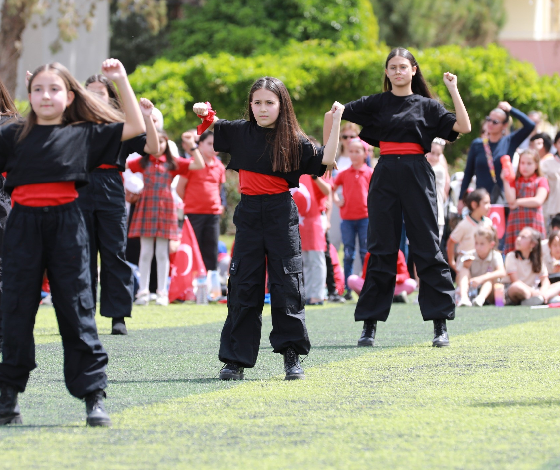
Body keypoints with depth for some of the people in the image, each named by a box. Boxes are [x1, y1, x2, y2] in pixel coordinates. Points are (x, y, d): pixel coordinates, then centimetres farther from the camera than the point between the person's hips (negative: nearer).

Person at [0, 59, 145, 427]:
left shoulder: (84, 134, 7)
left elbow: (136, 127, 7)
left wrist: (122, 81, 3)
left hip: (66, 224, -1)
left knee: (76, 309, -2)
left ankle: (94, 396, 1)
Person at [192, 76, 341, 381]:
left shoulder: (292, 140, -1)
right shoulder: (241, 131, 7)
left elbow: (326, 159, -7)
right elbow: (212, 125, 21)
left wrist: (336, 121, -11)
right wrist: (202, 113, 0)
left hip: (281, 215, -2)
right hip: (249, 214, 2)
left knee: (286, 286, -2)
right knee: (243, 287, 2)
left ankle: (292, 355, 6)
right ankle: (236, 358, 6)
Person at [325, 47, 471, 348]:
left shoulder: (427, 106, 7)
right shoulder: (377, 103, 9)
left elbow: (464, 127, -4)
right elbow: (332, 115, 11)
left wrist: (453, 90, -6)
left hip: (417, 174, -1)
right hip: (386, 175, 1)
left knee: (427, 248, -3)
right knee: (381, 249, 2)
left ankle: (440, 324, 0)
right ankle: (370, 324, 6)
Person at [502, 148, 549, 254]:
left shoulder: (541, 181, 8)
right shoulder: (515, 181, 14)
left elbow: (538, 201, -7)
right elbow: (510, 200, -2)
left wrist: (518, 202, -2)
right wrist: (505, 181, -7)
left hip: (533, 223, -2)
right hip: (516, 223, 2)